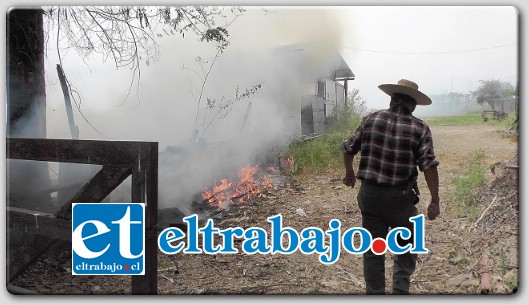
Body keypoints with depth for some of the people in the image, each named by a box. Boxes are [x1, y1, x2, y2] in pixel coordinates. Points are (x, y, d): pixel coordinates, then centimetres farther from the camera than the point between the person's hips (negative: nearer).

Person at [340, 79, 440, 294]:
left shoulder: (371, 119, 0)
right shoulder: (420, 128, -6)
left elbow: (348, 149, 7)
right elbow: (429, 166, -13)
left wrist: (349, 173, 25)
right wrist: (435, 200, -7)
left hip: (369, 194, 2)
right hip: (400, 197, -2)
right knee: (406, 245, 20)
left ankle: (375, 293, 22)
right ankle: (401, 290, 14)